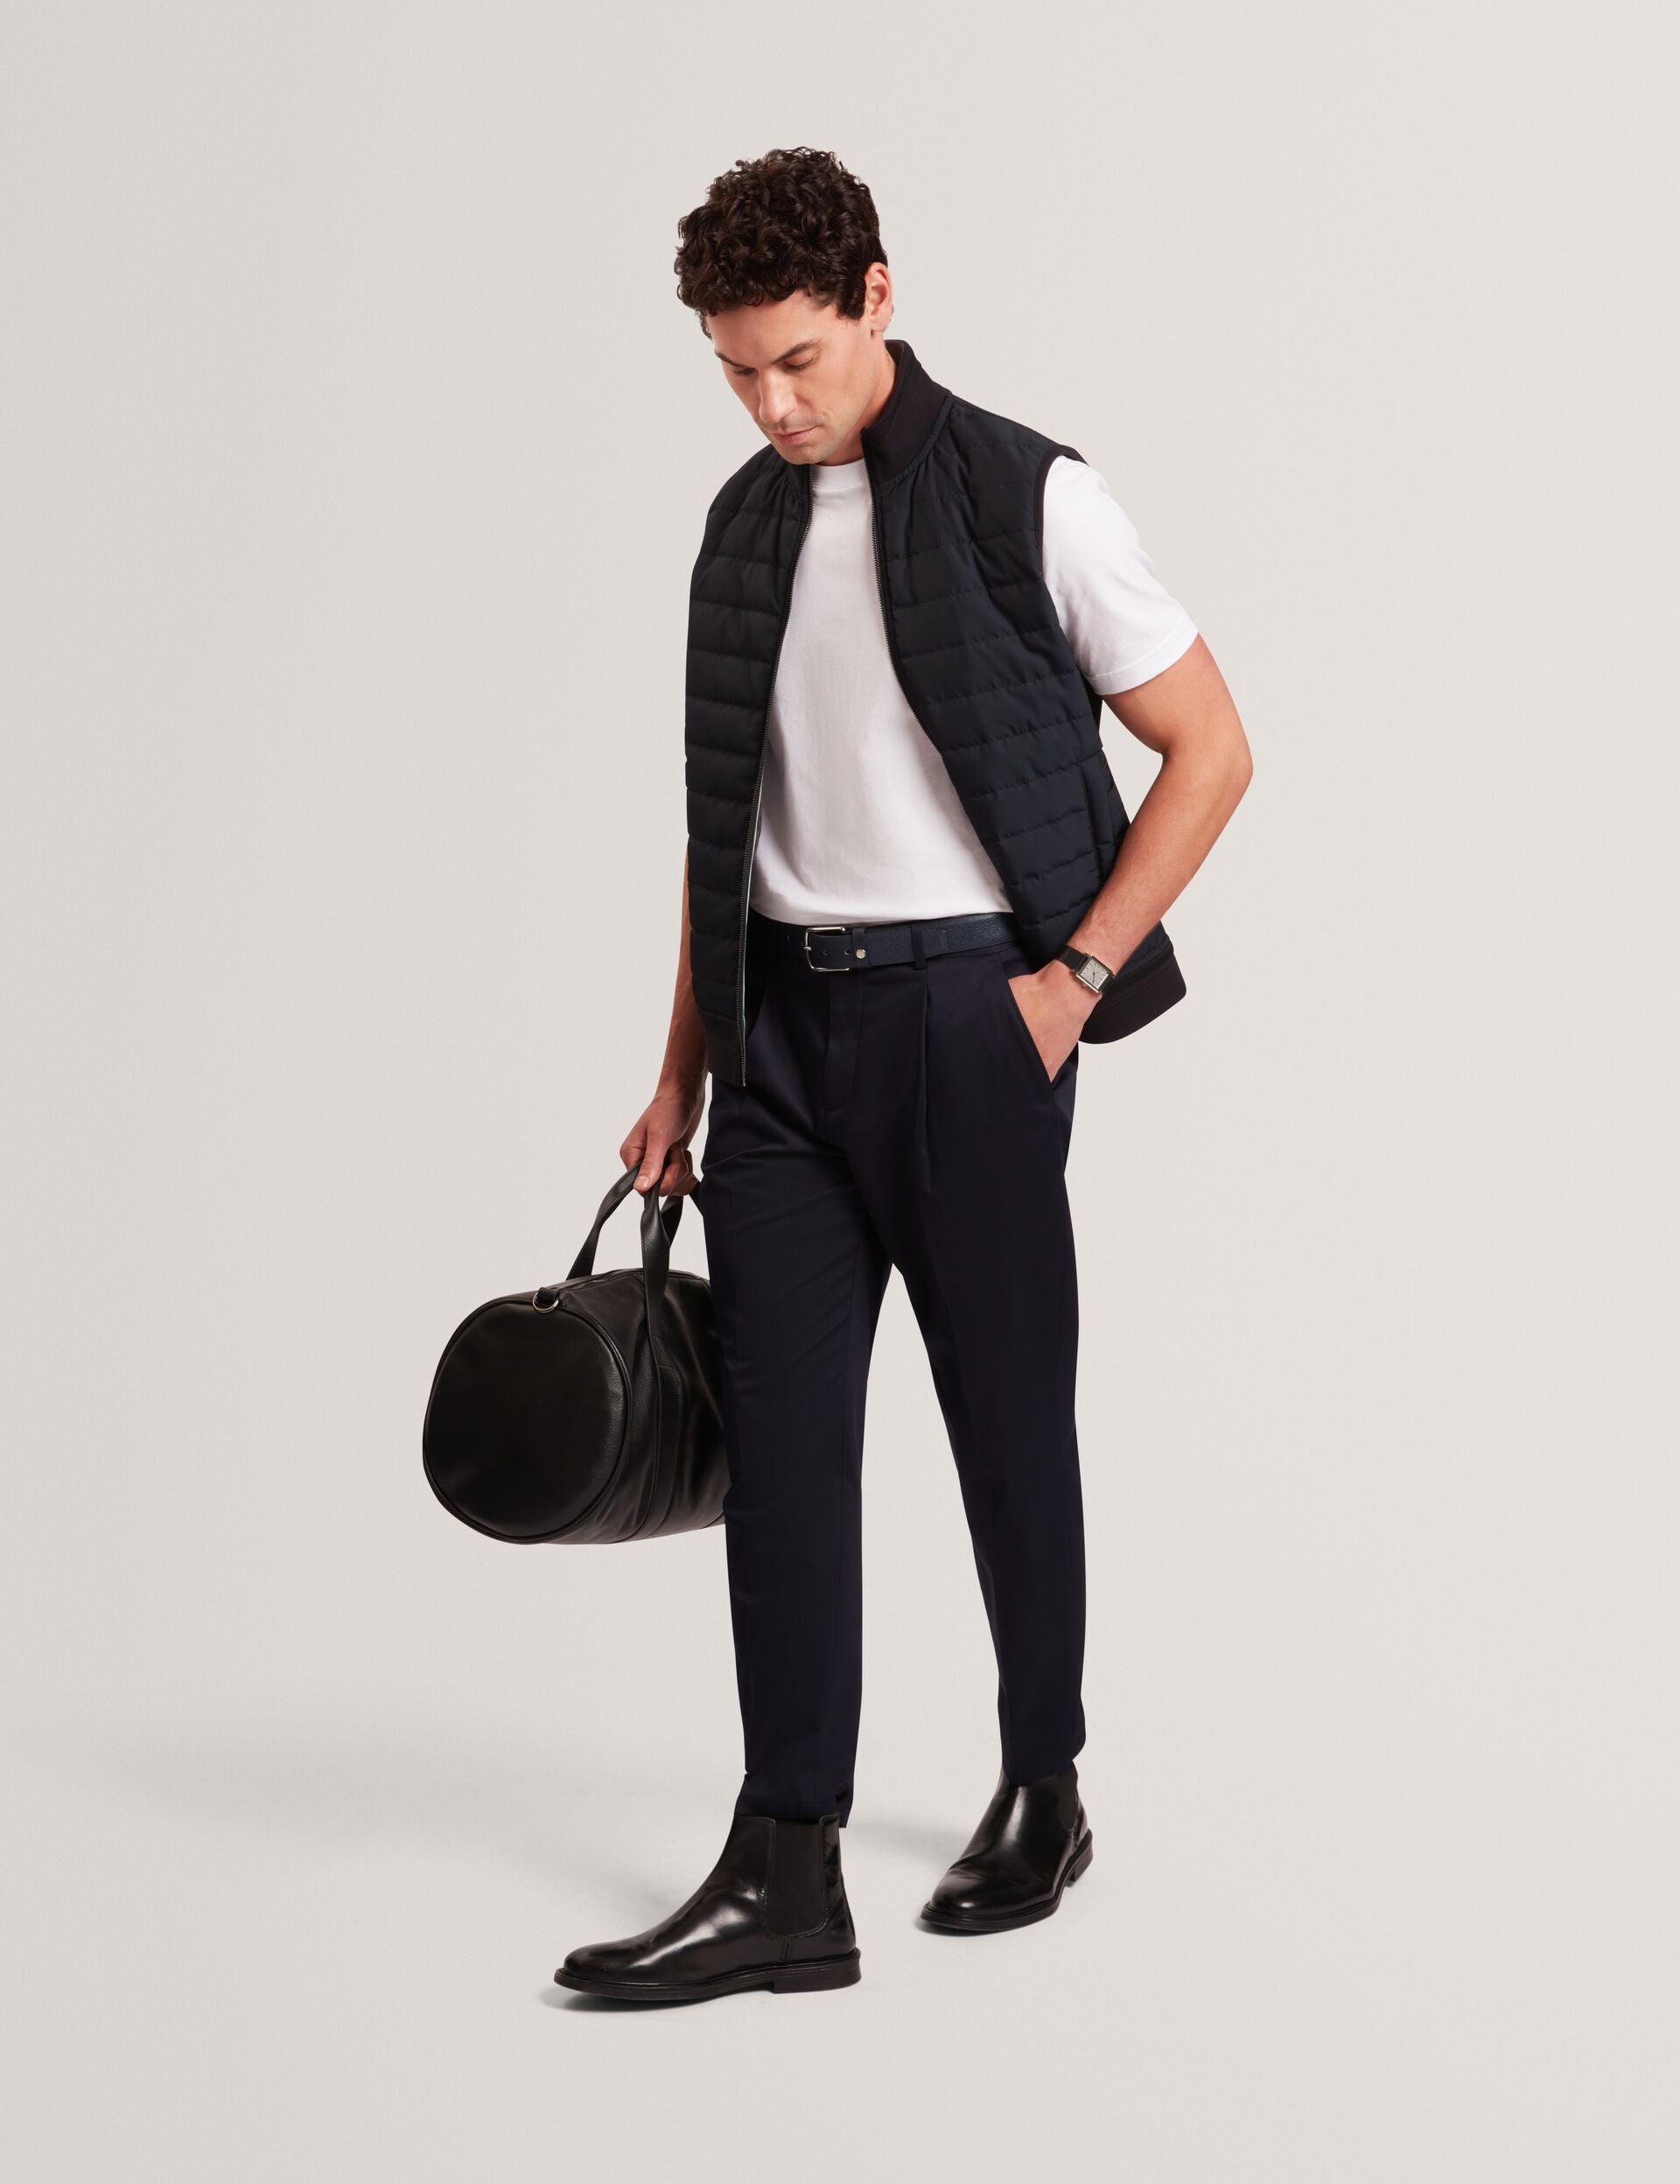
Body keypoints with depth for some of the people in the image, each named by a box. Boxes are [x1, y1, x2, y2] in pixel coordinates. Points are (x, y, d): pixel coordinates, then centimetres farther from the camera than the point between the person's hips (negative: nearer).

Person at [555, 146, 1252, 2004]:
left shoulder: (1032, 499, -6)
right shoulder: (746, 523, 11)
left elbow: (1209, 754, -4)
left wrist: (1073, 979, -9)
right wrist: (685, 1069, 14)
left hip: (964, 1009, -5)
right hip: (783, 1022, 5)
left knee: (1006, 1417, 7)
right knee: (779, 1431, 0)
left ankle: (1043, 1794, 26)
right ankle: (786, 1873, 2)